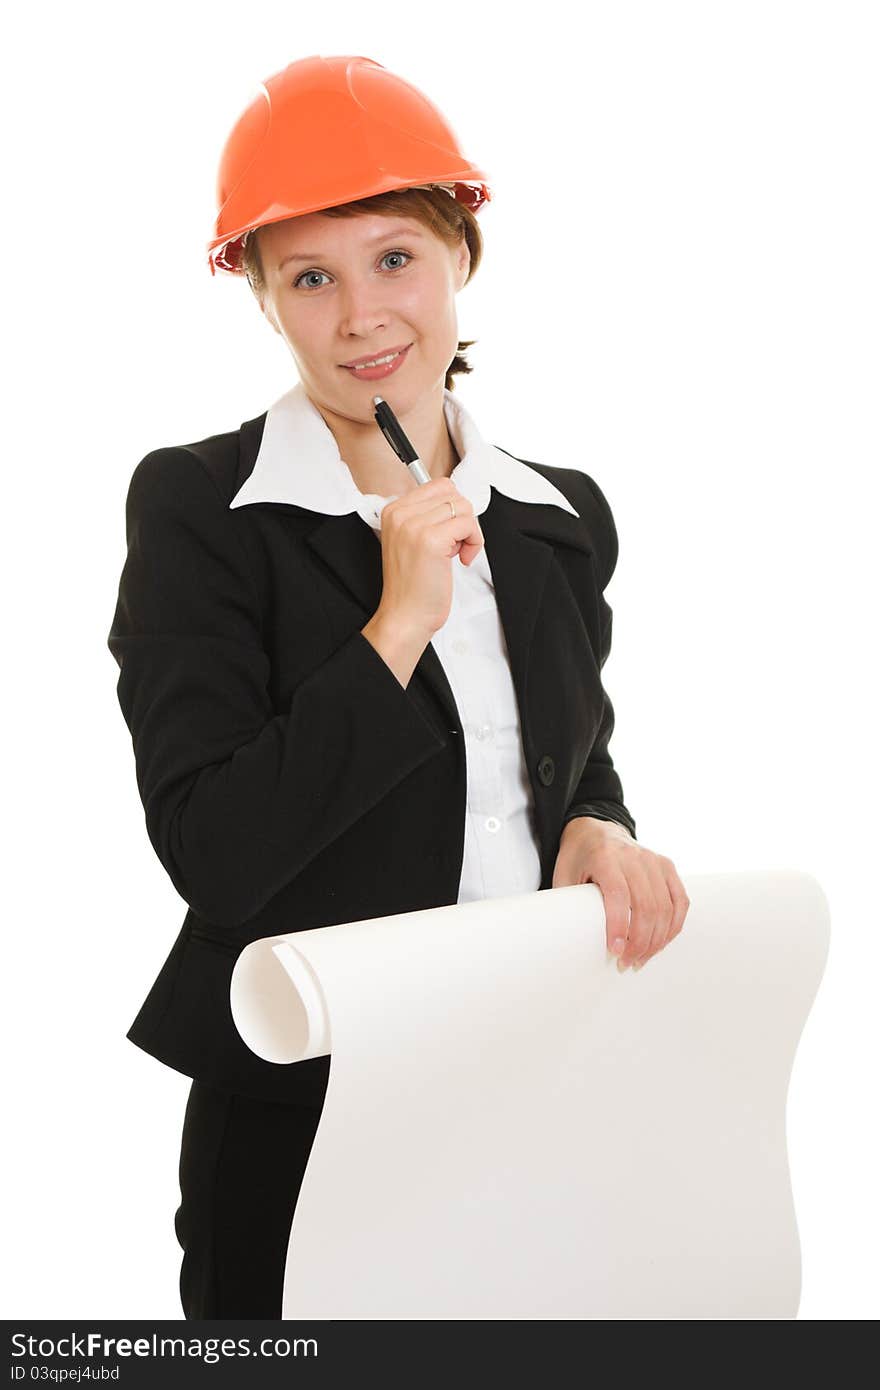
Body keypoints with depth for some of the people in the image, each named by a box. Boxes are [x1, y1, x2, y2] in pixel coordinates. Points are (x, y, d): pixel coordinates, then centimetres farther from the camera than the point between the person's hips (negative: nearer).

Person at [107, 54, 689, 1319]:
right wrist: (399, 629, -21)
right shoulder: (195, 506, -10)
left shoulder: (561, 517, 5)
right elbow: (212, 856, -17)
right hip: (300, 1126, -4)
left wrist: (600, 835, -6)